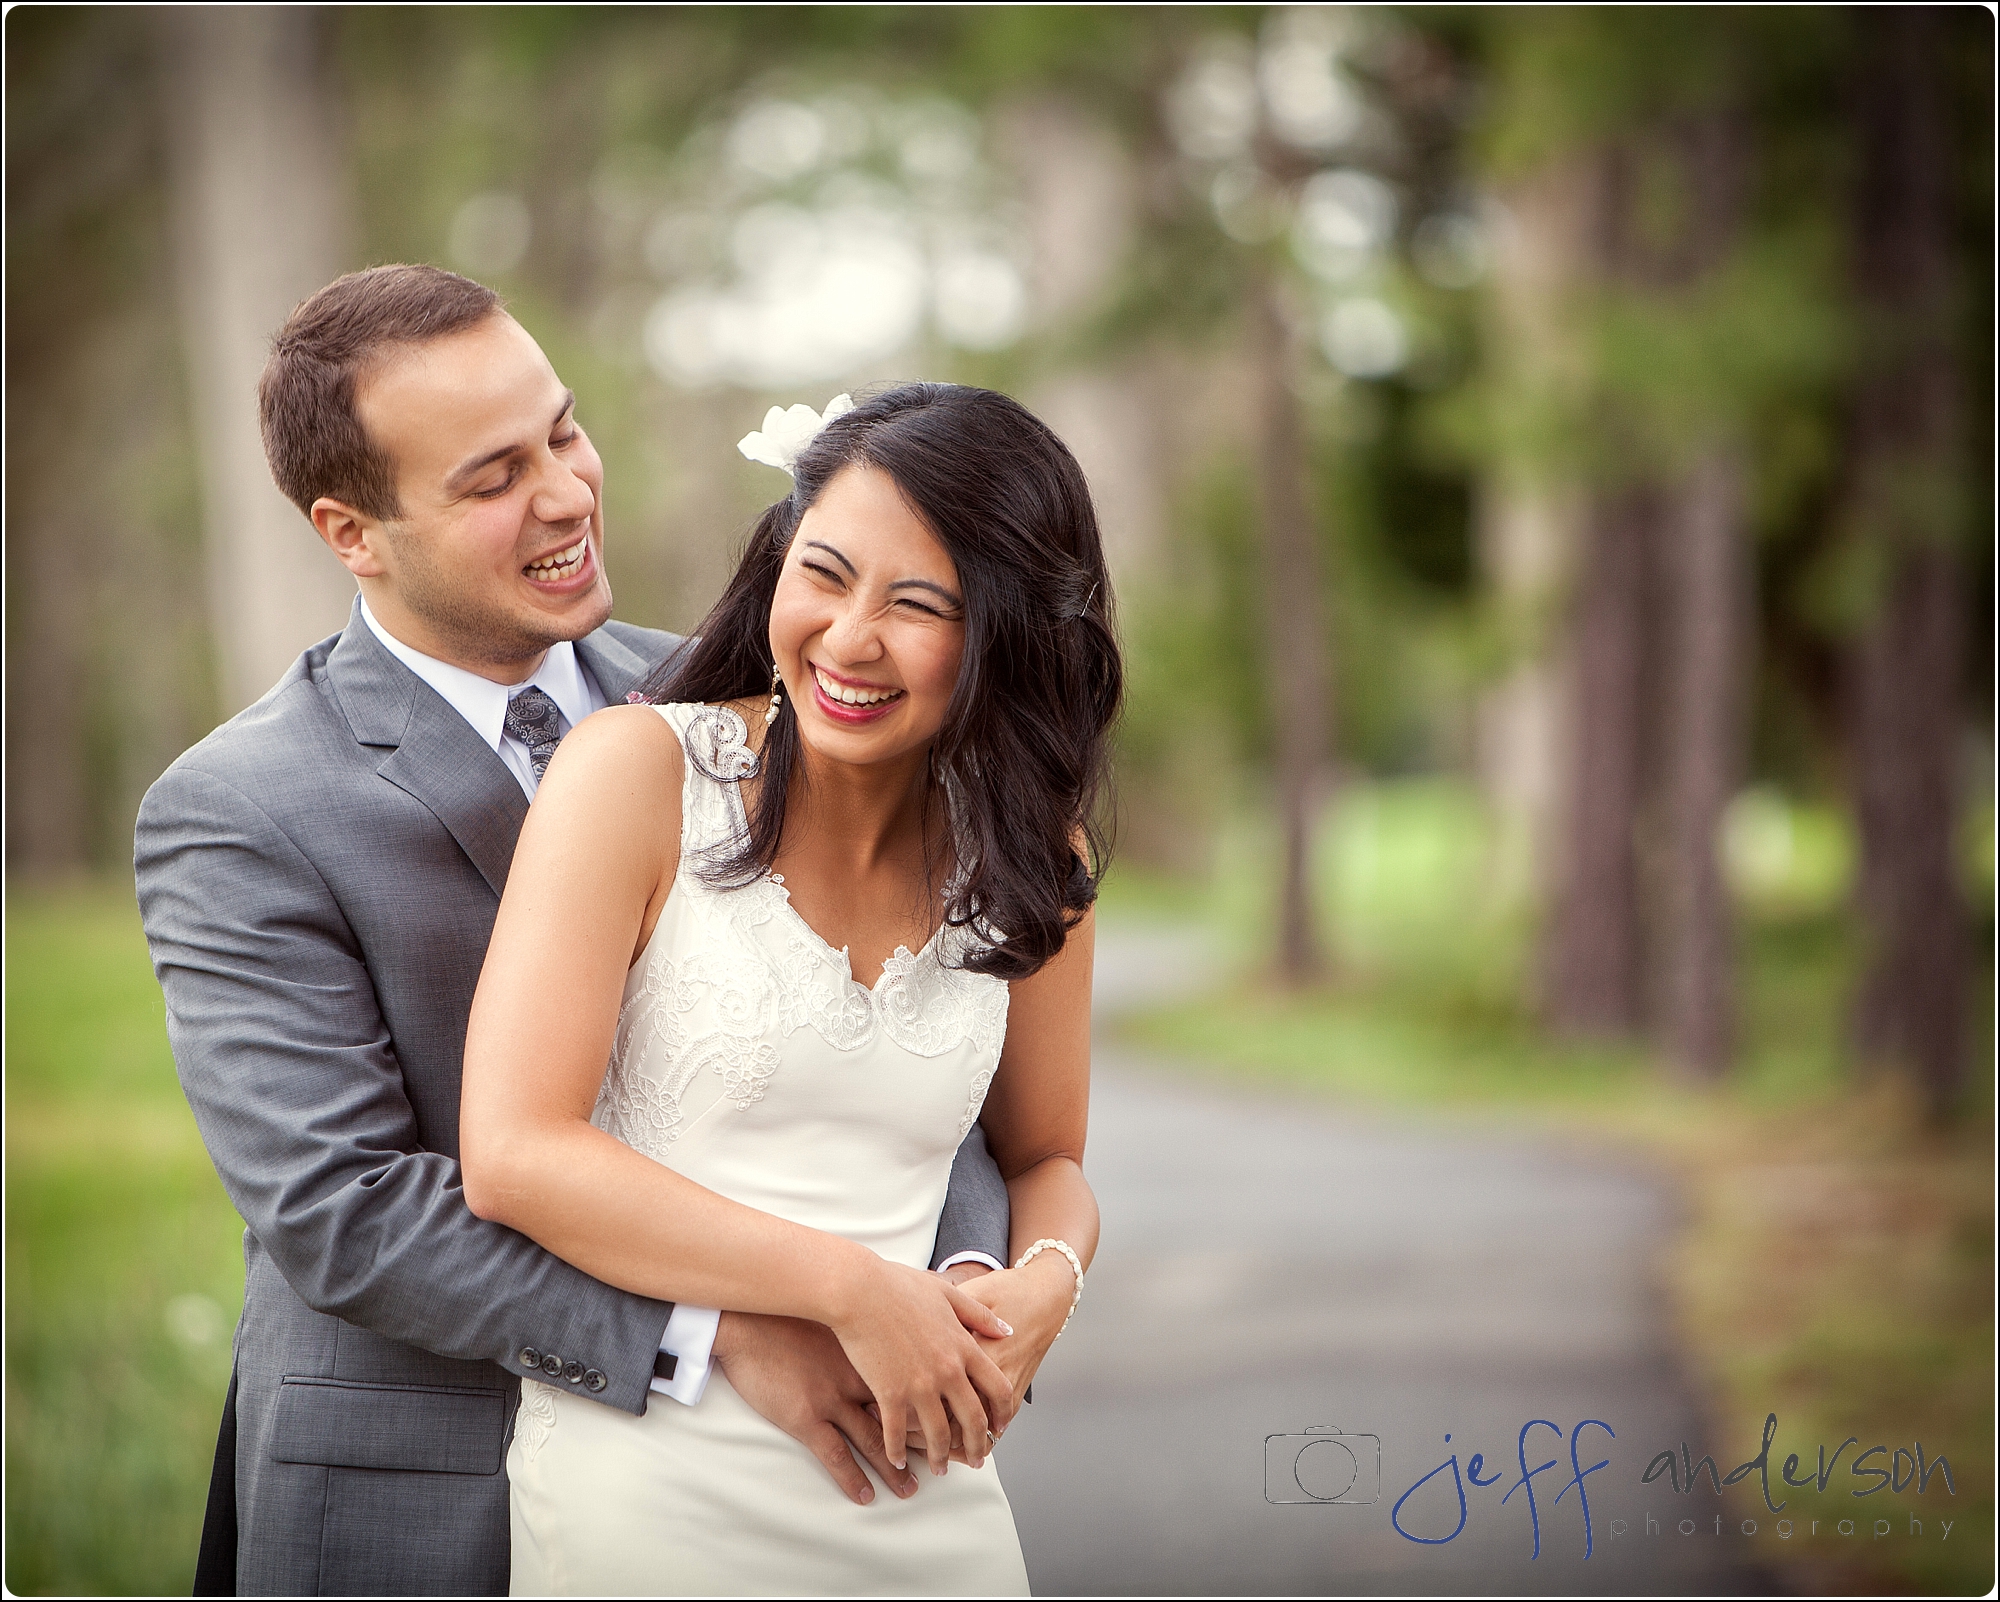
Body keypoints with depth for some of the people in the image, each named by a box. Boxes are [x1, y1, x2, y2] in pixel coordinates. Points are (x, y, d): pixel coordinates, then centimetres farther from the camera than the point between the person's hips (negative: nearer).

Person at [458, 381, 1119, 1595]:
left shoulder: (1035, 851, 4)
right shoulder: (639, 770, -10)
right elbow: (512, 1156, -16)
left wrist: (1047, 1285, -9)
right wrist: (852, 1289, -18)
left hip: (923, 1499, 4)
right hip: (649, 1485, -4)